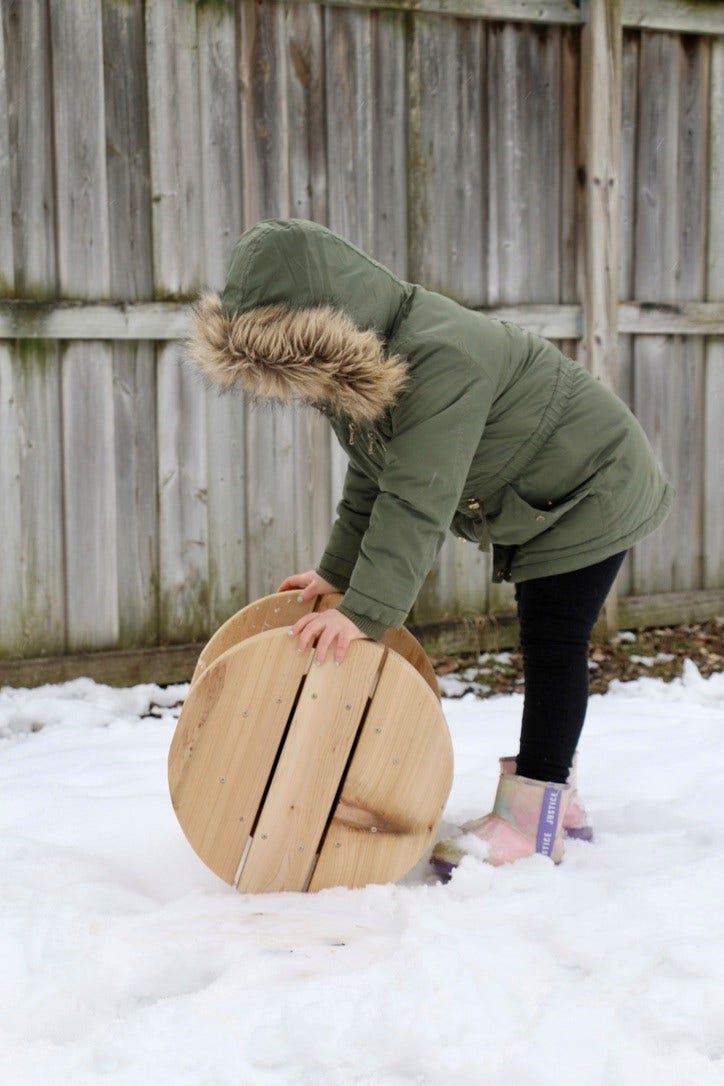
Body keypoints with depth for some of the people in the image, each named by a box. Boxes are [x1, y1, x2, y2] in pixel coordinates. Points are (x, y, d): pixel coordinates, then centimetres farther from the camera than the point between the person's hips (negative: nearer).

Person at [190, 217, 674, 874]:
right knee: (546, 648, 14)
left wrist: (365, 611, -42)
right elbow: (370, 485, 3)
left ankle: (533, 822, 0)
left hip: (590, 491, -9)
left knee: (554, 648, -6)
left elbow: (419, 502, -41)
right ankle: (552, 797, 24)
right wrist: (337, 573, -2)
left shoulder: (440, 358, -38)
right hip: (530, 503, 9)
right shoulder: (354, 360, -8)